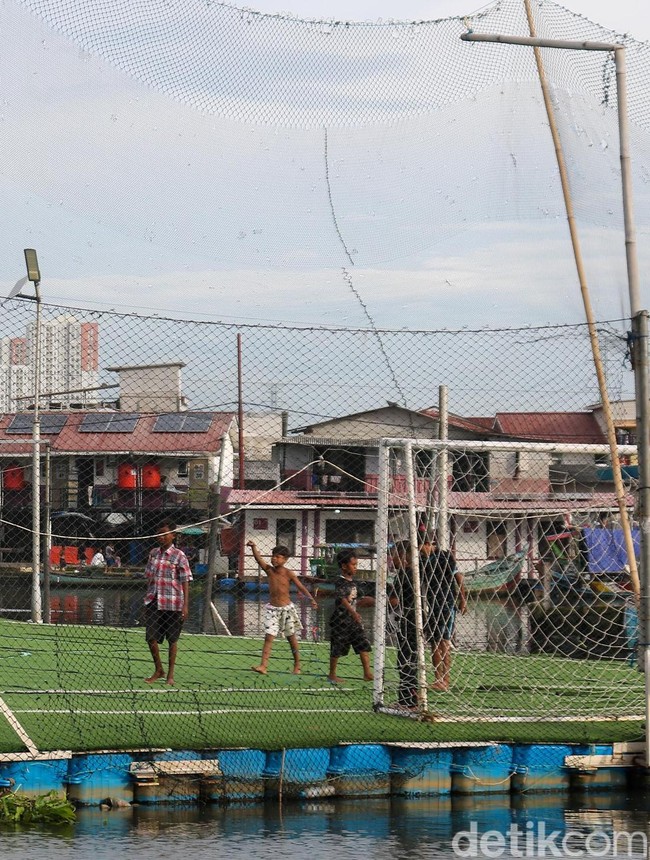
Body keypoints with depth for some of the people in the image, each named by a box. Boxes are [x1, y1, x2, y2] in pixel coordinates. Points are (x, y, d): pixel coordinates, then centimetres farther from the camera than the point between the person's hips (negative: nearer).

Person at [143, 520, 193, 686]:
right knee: (151, 638, 0)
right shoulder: (153, 553, 8)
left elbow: (185, 582, -8)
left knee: (172, 640, 6)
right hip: (153, 603, 4)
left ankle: (170, 675, 16)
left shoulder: (179, 556, -6)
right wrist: (147, 599, 15)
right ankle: (158, 670, 18)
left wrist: (185, 605, -14)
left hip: (172, 605, -4)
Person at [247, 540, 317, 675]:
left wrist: (311, 598, -22)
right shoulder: (269, 570, -2)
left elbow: (300, 587, -8)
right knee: (268, 637, -9)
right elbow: (258, 559, -15)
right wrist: (254, 547, -32)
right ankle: (263, 665, -15)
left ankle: (297, 665, 25)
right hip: (272, 609, 1)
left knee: (291, 638, 12)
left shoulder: (288, 574, -8)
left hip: (286, 608, -1)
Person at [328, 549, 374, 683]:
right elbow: (341, 598, -32)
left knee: (364, 646, -3)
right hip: (341, 621, -7)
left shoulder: (352, 582, 12)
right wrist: (353, 612, -43)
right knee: (337, 649, 5)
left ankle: (367, 673, -2)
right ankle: (332, 674, 19)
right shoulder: (340, 583, -16)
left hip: (354, 621, 7)